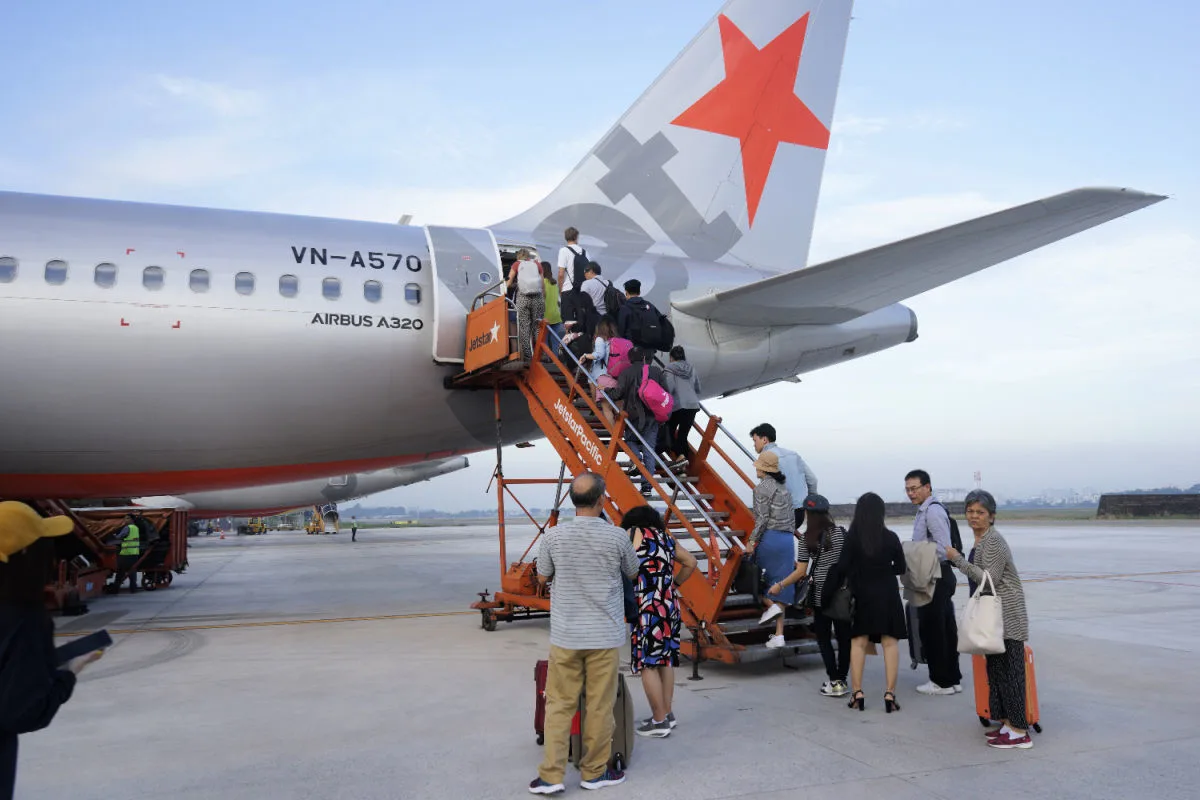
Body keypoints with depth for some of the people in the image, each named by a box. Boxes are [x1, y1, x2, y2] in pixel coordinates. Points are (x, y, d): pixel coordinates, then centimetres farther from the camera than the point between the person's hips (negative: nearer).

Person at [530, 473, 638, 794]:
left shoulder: (553, 535, -8)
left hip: (565, 635, 1)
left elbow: (542, 576, 7)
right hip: (605, 635, -1)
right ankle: (595, 771, 23)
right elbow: (632, 573, 8)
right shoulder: (617, 536, -10)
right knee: (600, 707, 11)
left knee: (559, 705, 11)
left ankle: (551, 775, 12)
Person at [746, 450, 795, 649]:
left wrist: (752, 541, -12)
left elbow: (762, 518, -14)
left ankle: (770, 606, -3)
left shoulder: (762, 487, -8)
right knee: (779, 585, 7)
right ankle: (779, 635, 5)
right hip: (787, 539, 7)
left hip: (769, 537, -7)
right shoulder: (784, 486, 17)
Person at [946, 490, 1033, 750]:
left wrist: (958, 559, -19)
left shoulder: (993, 541, -16)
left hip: (1006, 615, -10)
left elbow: (990, 578, -21)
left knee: (1008, 669, -6)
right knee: (996, 668, 12)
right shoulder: (981, 540, 14)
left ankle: (1020, 732, -1)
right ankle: (1008, 723, 20)